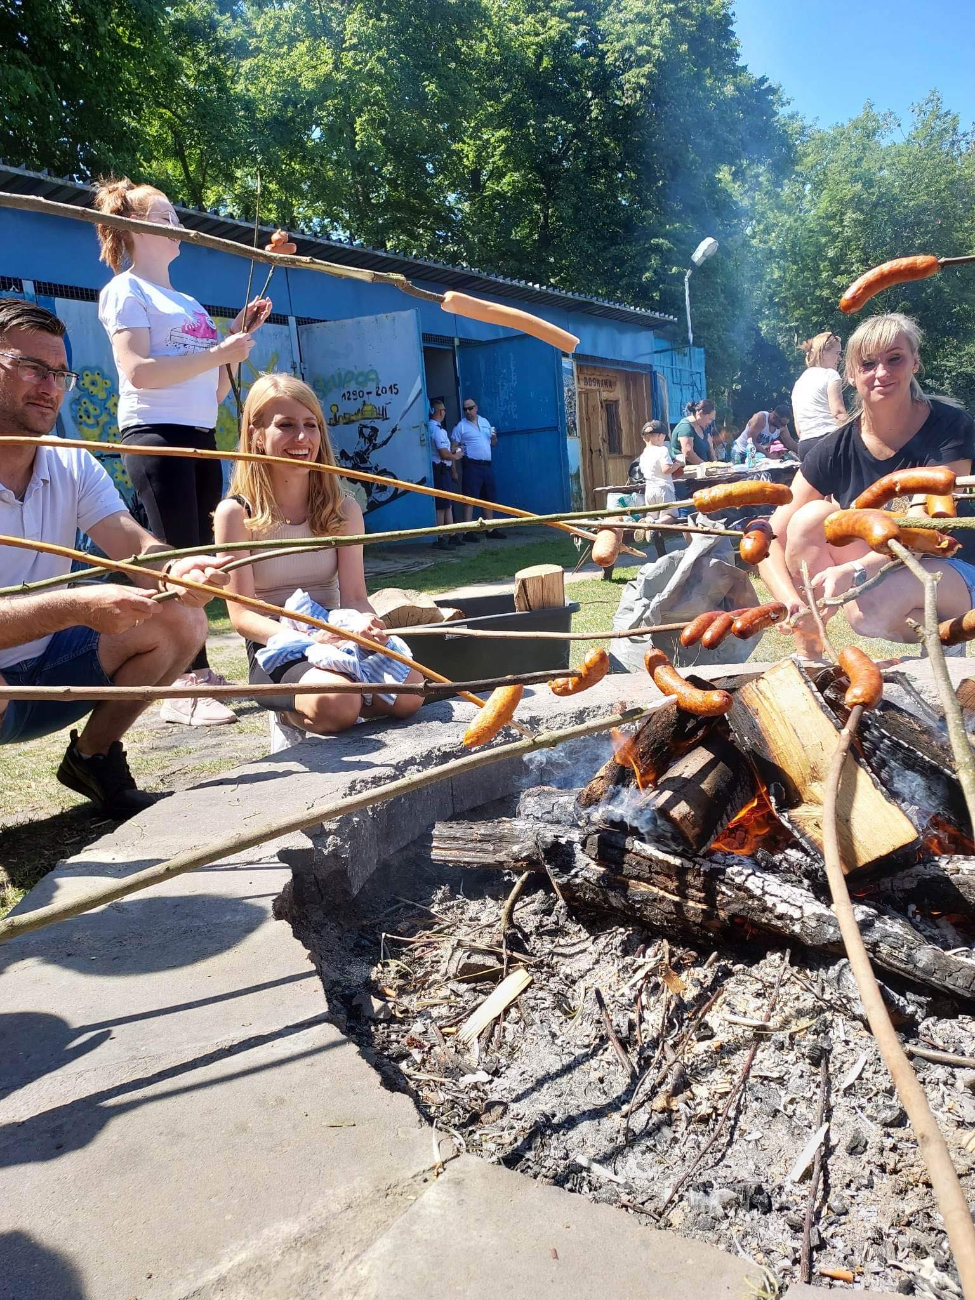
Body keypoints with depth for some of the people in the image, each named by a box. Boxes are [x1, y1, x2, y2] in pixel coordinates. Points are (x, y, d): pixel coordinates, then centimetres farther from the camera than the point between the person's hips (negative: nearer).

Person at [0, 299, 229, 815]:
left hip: (45, 664, 6)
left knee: (180, 619, -10)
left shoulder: (73, 468, 0)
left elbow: (137, 546, -13)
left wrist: (174, 571, -36)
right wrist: (76, 606, -43)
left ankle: (93, 757, 9)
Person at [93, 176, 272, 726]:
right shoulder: (126, 291, 2)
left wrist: (239, 336, 10)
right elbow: (139, 371, -14)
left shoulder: (190, 303, 23)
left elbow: (214, 390, 19)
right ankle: (183, 687, -12)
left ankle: (198, 672, 11)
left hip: (201, 436, 8)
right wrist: (217, 352, -15)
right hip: (156, 433, -8)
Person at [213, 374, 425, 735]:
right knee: (334, 701, -36)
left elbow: (354, 595, -2)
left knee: (409, 692, -27)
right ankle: (291, 712, -1)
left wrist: (366, 623, -27)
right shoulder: (236, 513, -4)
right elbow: (242, 615, -9)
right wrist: (304, 638, -27)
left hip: (337, 637, 4)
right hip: (275, 652, -3)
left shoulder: (342, 509, 7)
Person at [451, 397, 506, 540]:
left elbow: (493, 443, 22)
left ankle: (490, 529, 20)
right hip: (472, 466, -6)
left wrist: (494, 437, -1)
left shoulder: (484, 422, 15)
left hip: (487, 465, 6)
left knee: (488, 498, 11)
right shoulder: (460, 426, -2)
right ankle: (468, 532, -10)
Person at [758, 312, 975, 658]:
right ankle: (808, 653, -16)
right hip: (874, 571, 4)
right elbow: (771, 541, -15)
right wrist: (793, 604, -35)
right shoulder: (835, 450, -9)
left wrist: (853, 571, -43)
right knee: (809, 518, -23)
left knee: (871, 611, -36)